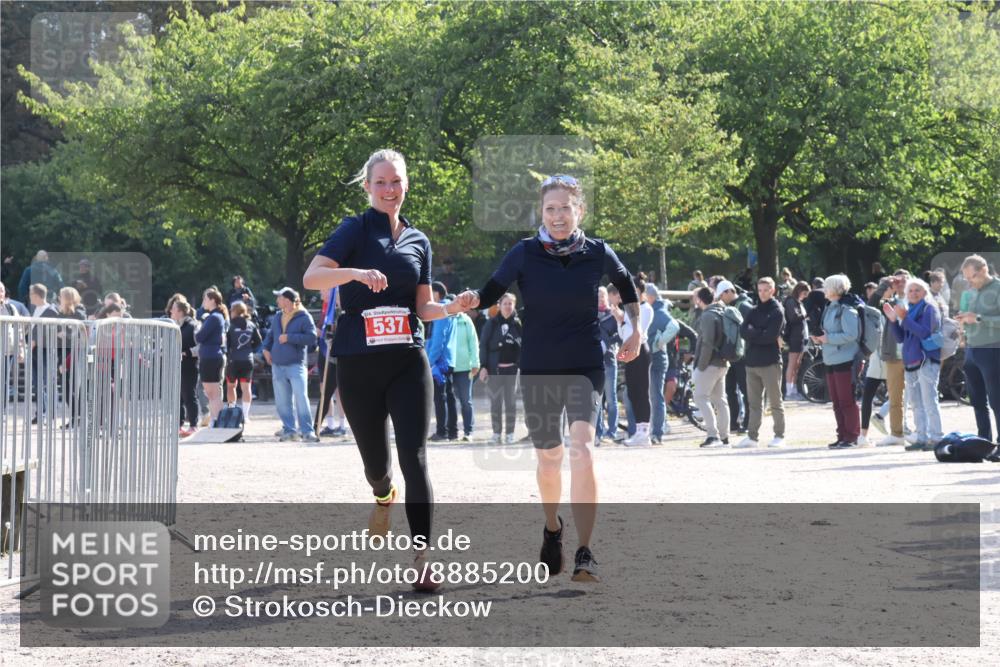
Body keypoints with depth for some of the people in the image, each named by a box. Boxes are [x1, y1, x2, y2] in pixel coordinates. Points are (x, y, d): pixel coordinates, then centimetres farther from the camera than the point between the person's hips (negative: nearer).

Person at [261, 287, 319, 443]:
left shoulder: (304, 317, -6)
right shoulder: (277, 317, 14)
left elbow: (312, 338, -16)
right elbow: (270, 334, 29)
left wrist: (289, 337, -17)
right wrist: (266, 348, 11)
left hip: (296, 365, -7)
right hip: (277, 365, 7)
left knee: (301, 398, -14)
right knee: (282, 401, 7)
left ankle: (307, 431, -14)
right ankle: (289, 430, 15)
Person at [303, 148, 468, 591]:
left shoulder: (418, 241, 13)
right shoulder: (355, 231, -1)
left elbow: (423, 307, 15)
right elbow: (311, 277, -15)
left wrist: (453, 308, -7)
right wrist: (356, 272, -32)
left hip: (407, 362, 2)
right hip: (358, 366, -2)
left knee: (414, 456, -12)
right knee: (375, 458, 10)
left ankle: (422, 560, -16)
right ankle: (383, 496, 48)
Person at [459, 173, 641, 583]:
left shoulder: (597, 253, -3)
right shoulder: (525, 253, -6)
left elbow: (625, 284, 17)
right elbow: (492, 293, -10)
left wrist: (636, 330, 13)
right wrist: (473, 299, -31)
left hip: (585, 367, -1)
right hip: (538, 369, 1)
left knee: (581, 449, -20)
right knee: (548, 457, 12)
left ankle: (585, 555, -22)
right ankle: (552, 529, 43)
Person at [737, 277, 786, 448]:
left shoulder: (777, 311, -2)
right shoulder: (753, 311, 14)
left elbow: (771, 336, -14)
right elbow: (744, 331, -1)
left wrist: (753, 334, -6)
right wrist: (762, 334, -13)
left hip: (770, 363, -6)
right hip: (752, 362, 6)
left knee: (775, 402, 0)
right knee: (754, 403, 8)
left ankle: (779, 436, 5)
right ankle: (752, 436, 12)